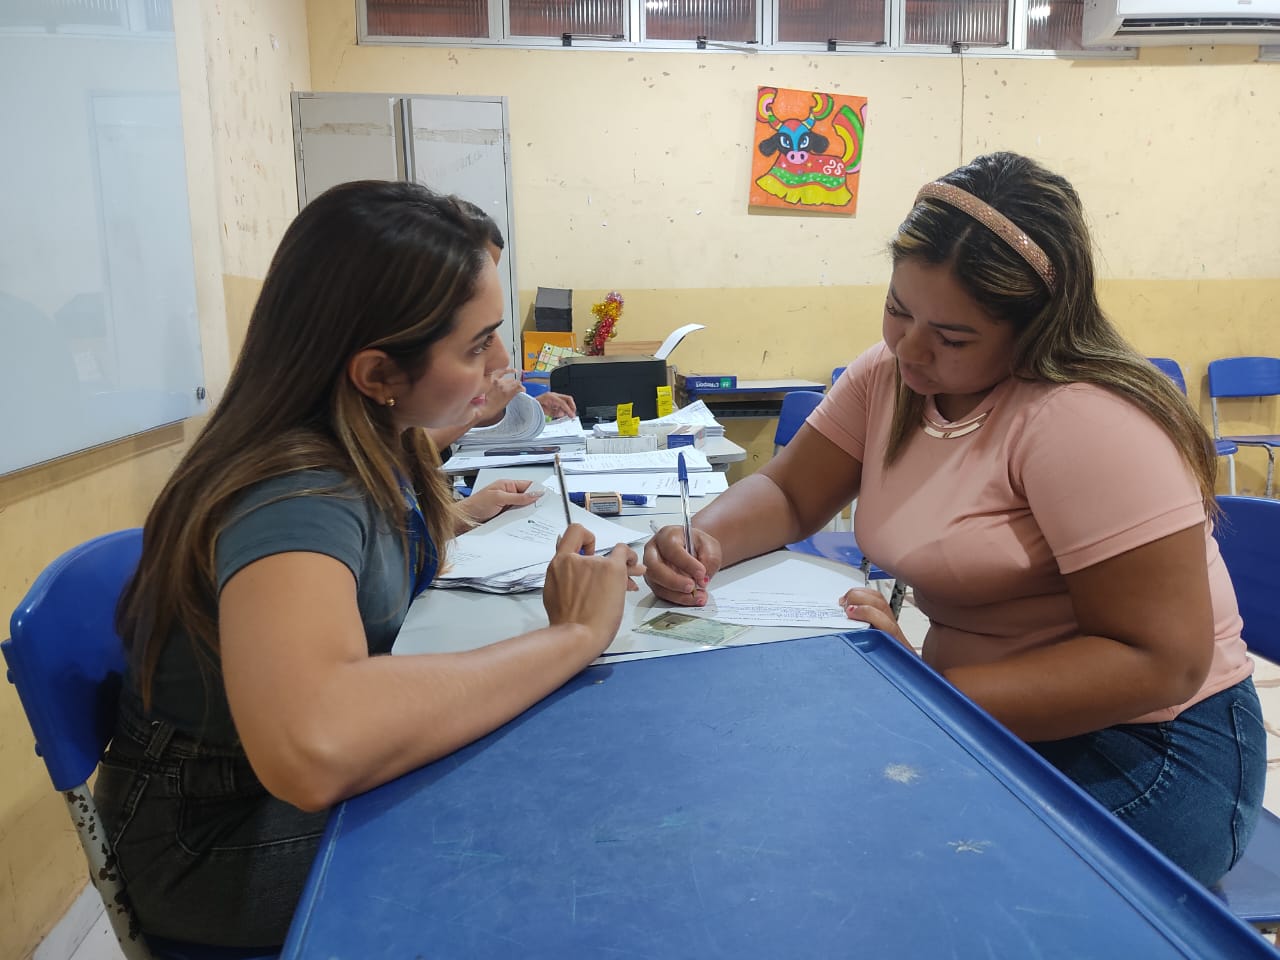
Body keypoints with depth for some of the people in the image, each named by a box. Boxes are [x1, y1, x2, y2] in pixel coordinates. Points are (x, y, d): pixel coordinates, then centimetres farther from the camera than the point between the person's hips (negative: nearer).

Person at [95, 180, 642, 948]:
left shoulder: (370, 444, -6)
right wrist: (573, 637, -40)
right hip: (233, 842, -7)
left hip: (328, 792, 7)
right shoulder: (297, 489, -31)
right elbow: (311, 747, -51)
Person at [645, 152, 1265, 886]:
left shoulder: (1083, 421, -24)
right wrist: (706, 540, -18)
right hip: (980, 716, 6)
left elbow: (1163, 661, -25)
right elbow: (788, 495, 5)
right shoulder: (889, 375, -2)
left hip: (1140, 747, -6)